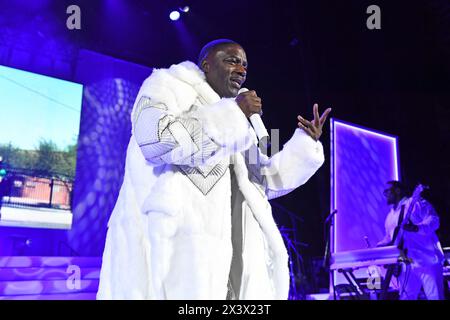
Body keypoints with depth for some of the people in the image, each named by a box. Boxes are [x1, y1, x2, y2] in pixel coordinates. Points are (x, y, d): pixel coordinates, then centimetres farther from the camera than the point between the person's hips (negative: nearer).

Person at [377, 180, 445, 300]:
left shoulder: (416, 203, 0)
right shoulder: (390, 216, 22)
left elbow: (434, 220, -11)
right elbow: (389, 238, 25)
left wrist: (416, 228, -29)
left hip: (427, 260, -7)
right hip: (406, 265, 7)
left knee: (435, 297, -6)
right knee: (405, 298, 4)